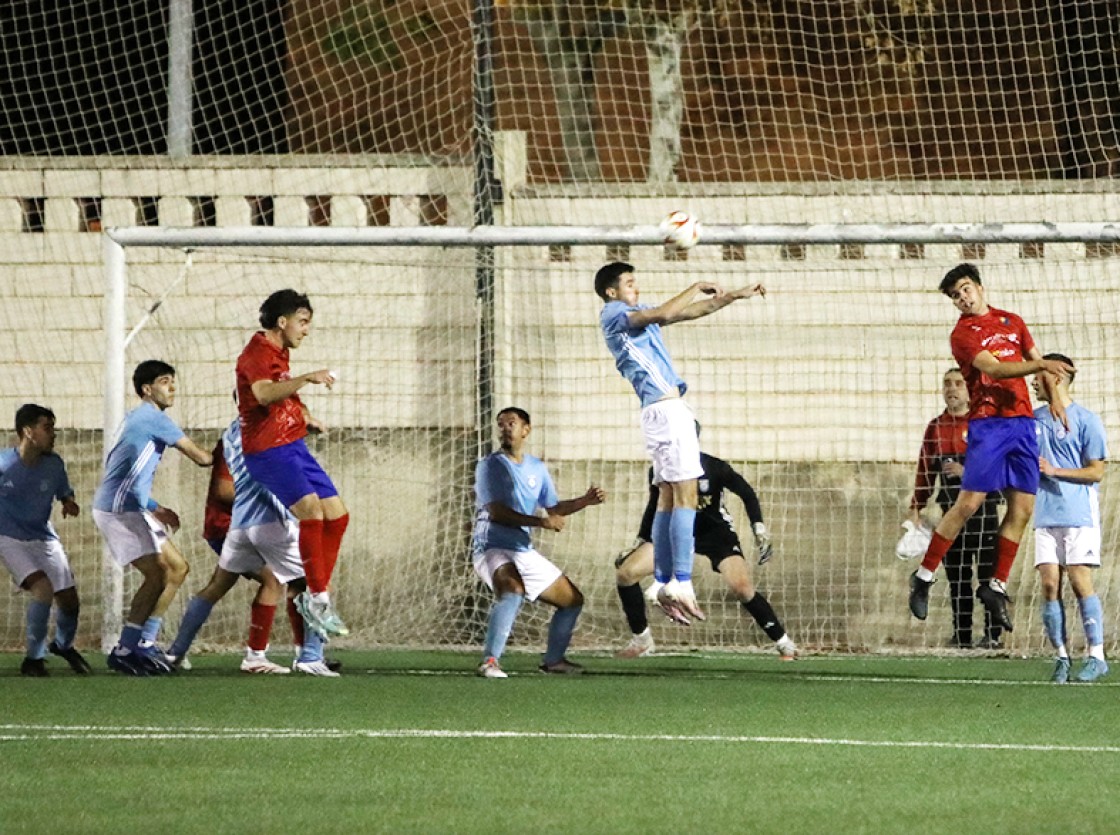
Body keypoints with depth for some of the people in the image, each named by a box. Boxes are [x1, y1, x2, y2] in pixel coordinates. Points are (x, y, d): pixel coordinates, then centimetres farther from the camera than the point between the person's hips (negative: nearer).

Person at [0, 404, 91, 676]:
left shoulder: (54, 464, -6)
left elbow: (64, 491, 11)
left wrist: (69, 502, -11)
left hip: (44, 539, 5)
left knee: (69, 601, 3)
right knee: (43, 588, -26)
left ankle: (63, 645, 37)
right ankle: (34, 658, -11)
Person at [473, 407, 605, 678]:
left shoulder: (537, 468, 13)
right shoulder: (490, 466, -7)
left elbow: (554, 508, 24)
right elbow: (496, 511, -18)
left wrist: (585, 501, 9)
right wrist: (540, 521, -23)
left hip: (525, 553, 8)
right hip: (493, 549, -8)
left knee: (573, 600, 15)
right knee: (513, 588, -38)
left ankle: (553, 659, 32)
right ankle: (490, 661, -42)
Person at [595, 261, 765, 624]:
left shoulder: (637, 314, 22)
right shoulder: (613, 315, -6)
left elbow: (689, 312, 25)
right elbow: (663, 314, -20)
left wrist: (735, 295, 20)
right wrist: (697, 288, -6)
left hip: (666, 410, 10)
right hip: (666, 409, -10)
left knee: (669, 498, 7)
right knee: (685, 496, -14)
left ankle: (665, 584, 6)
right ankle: (682, 584, -21)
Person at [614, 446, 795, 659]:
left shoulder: (715, 468, -21)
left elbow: (746, 493, -6)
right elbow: (654, 505, 7)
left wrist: (759, 527, -13)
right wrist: (641, 543, 7)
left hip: (715, 531, -4)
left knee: (741, 586, -26)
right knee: (625, 572, -11)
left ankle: (783, 642, -9)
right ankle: (641, 640, 7)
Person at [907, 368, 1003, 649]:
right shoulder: (935, 428, 12)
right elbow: (925, 470, 15)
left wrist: (967, 470, -20)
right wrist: (916, 509, 8)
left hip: (983, 507, -5)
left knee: (988, 571, -5)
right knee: (956, 574, 6)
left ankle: (993, 633, -2)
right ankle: (961, 634, 11)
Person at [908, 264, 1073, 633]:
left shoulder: (1013, 322, 16)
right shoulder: (962, 335, -3)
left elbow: (1037, 360, 24)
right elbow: (994, 369, -16)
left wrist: (1054, 397, 8)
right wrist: (1040, 364, -27)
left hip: (1023, 422, 5)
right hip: (988, 422, -5)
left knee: (1022, 509, 1)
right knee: (968, 502, -12)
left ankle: (996, 587, 10)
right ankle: (924, 578, -2)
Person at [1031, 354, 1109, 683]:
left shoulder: (1086, 421, -4)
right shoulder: (1035, 418, 14)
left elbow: (1096, 472, -6)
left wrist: (1053, 471, -12)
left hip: (1079, 516, -5)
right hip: (1046, 517, 5)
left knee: (1080, 582, -9)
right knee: (1049, 584, -3)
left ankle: (1096, 655, -6)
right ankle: (1061, 656, 2)